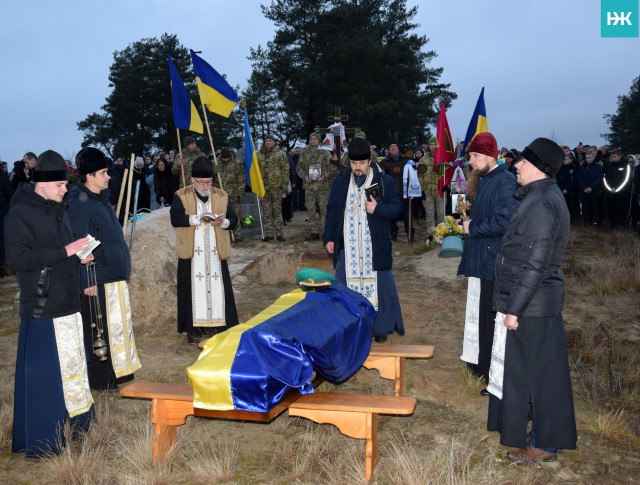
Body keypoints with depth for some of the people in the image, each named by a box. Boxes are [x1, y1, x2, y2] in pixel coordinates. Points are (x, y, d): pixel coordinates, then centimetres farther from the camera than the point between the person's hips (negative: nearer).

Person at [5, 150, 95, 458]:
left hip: (66, 303, 8)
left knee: (73, 361, 15)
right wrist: (64, 252, -22)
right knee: (42, 371, -1)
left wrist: (79, 256, 5)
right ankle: (40, 441, 10)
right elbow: (18, 258, -21)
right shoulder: (19, 215, -12)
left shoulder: (58, 210, 14)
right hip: (41, 307, -8)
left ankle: (81, 416, 27)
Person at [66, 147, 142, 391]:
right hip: (97, 279, -9)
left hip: (116, 276, 9)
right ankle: (101, 379, 13)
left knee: (119, 323, 16)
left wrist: (124, 268, 21)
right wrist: (87, 281, -18)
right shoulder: (79, 205, -15)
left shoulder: (102, 199, 13)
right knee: (100, 328, 1)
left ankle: (118, 371, 28)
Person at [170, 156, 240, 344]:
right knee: (193, 289, 1)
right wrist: (199, 218, -24)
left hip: (215, 253, 2)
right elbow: (175, 218, -14)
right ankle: (193, 328, 11)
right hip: (191, 253, -2)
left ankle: (218, 325, 14)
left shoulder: (222, 196, 8)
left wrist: (223, 222, -17)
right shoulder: (181, 196, 0)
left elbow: (233, 220, 6)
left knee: (217, 288, 3)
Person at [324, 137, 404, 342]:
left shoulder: (384, 181, -3)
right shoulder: (341, 180, 5)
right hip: (347, 246, 2)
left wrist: (378, 208, -20)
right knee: (346, 285, 6)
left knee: (377, 284, 3)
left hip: (374, 246, -2)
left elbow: (397, 207, -1)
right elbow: (332, 210, 10)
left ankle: (381, 327, 18)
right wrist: (329, 237, 7)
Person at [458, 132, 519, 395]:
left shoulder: (505, 181, -17)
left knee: (492, 320, -3)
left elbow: (504, 220, -27)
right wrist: (468, 222, 5)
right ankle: (481, 364, 34)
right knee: (479, 315, 19)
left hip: (494, 263, -10)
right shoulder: (483, 180, 14)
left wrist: (473, 227, -14)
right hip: (480, 260, 10)